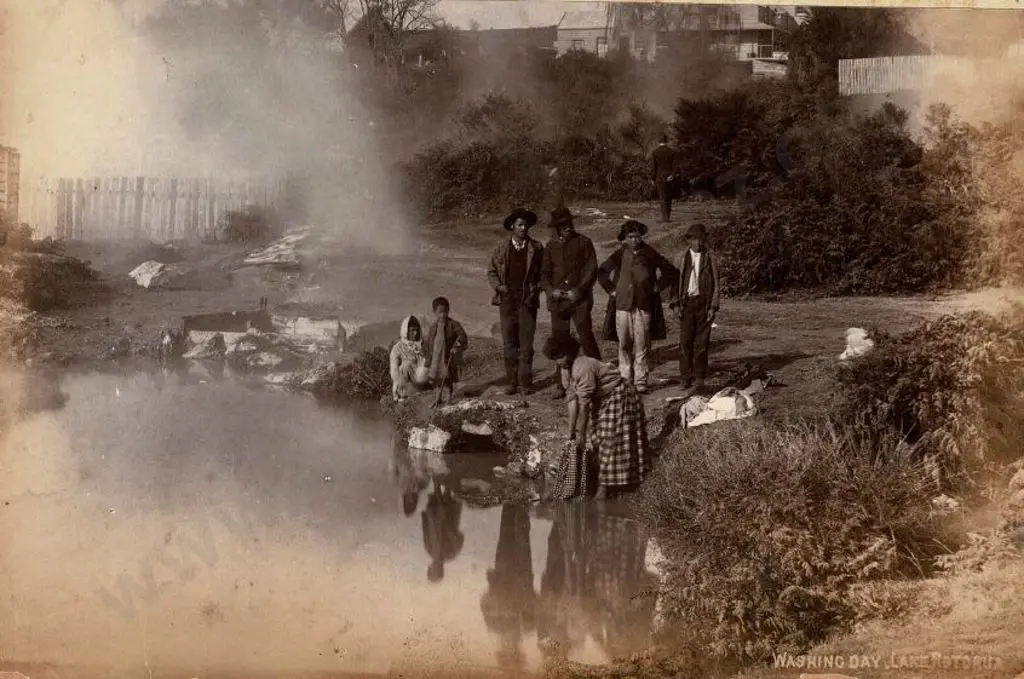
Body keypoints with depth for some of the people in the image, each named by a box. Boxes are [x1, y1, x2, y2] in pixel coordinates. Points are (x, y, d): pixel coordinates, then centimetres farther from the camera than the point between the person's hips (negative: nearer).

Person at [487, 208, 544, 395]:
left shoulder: (536, 248, 4)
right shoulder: (501, 248, 7)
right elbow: (491, 271, 14)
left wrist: (537, 287, -4)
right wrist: (498, 286, -2)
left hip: (527, 300, -1)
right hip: (507, 300, 1)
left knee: (526, 343, -3)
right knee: (509, 343, 2)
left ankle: (525, 382, 3)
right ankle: (512, 381, 9)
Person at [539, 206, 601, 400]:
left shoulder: (583, 243, 3)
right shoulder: (551, 246, 13)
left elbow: (592, 270, -1)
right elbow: (544, 273, 13)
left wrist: (579, 290, -12)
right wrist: (551, 290, -6)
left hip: (580, 298, -3)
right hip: (558, 300, 3)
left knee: (586, 336, -12)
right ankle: (561, 384, 11)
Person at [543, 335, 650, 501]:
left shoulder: (583, 369, -31)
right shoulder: (569, 369, -1)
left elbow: (584, 405, -28)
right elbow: (572, 400, 0)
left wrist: (581, 434, -22)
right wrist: (571, 431, -2)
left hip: (618, 398, -10)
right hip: (602, 401, 10)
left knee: (609, 442, -7)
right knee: (600, 440, 15)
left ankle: (603, 487, -3)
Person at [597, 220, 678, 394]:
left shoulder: (650, 254, 3)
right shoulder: (620, 255, 6)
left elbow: (672, 272, 10)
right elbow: (602, 272, 20)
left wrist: (658, 286, 5)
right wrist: (611, 289, 12)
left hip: (644, 306, -1)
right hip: (622, 306, 2)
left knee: (641, 346, -3)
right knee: (624, 345, 3)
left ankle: (641, 382, 2)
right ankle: (625, 380, 10)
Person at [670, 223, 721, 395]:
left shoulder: (710, 258, 3)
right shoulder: (682, 258, 6)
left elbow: (716, 284, 4)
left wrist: (713, 307, -3)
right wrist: (676, 303, 0)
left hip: (704, 303, -1)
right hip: (686, 302, 1)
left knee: (701, 342, 0)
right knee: (685, 341, -1)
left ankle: (699, 378, 6)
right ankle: (687, 378, 7)